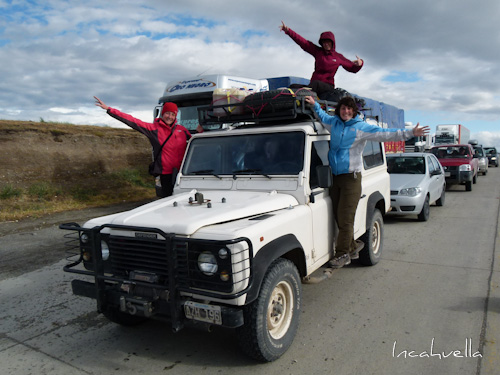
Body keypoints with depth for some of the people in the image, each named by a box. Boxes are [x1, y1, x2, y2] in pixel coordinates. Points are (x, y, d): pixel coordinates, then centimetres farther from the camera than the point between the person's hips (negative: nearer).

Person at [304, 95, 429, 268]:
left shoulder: (362, 127, -2)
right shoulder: (333, 123, 13)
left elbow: (385, 134, -8)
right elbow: (322, 116, 36)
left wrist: (410, 133, -15)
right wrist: (314, 104, 29)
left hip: (351, 178, -5)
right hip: (334, 177, 5)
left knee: (345, 218, -6)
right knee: (338, 217, 7)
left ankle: (343, 254, 5)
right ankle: (352, 246, 25)